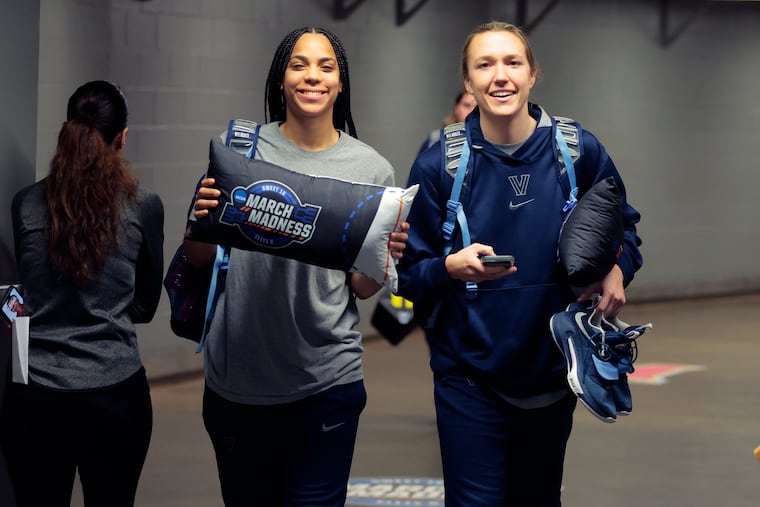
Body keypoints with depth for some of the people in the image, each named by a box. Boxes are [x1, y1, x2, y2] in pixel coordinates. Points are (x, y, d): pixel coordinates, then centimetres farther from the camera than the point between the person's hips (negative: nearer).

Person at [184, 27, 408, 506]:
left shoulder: (371, 169, -1)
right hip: (236, 376, 1)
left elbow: (361, 288, 5)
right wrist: (202, 218, -16)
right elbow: (199, 259, 5)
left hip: (327, 381, -1)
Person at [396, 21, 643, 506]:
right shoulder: (439, 166, -7)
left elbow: (623, 227, 10)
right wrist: (451, 267, -24)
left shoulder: (579, 151, -4)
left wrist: (618, 270, -11)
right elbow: (409, 274, -3)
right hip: (471, 379, -2)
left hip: (554, 371, 2)